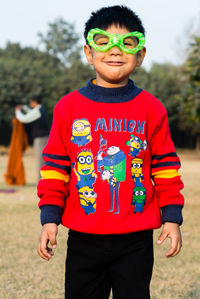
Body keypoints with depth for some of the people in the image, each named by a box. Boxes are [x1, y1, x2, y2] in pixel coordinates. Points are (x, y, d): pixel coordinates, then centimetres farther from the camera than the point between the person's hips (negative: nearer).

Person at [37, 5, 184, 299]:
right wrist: (50, 218, -2)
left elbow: (165, 166, 4)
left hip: (135, 239, 0)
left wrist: (172, 217, 0)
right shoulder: (68, 107, 0)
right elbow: (55, 165, 3)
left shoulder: (151, 109, 0)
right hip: (83, 238, 1)